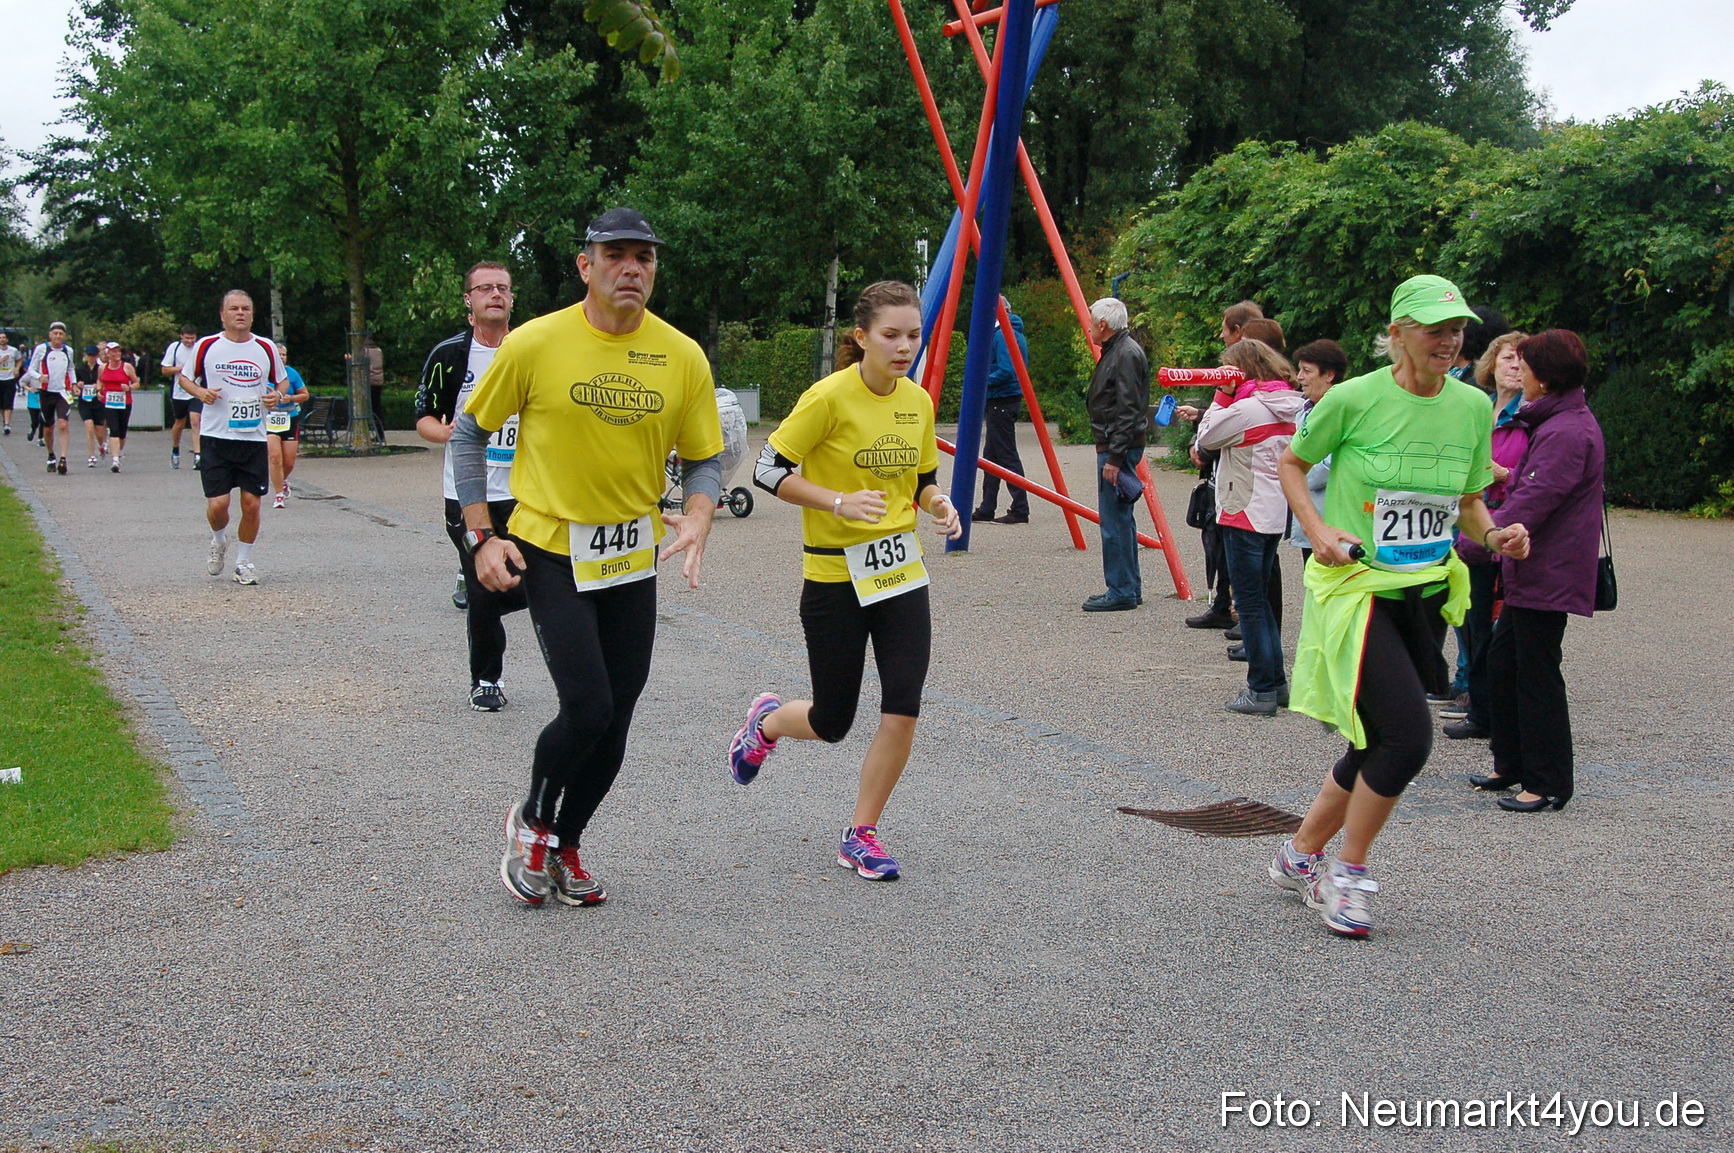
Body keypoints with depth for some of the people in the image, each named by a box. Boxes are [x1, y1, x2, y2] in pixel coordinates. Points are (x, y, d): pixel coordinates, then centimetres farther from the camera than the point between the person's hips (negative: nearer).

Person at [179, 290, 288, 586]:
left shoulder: (266, 348, 5)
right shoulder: (206, 346, 0)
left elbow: (282, 380, 19)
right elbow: (185, 376, 13)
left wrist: (278, 396, -3)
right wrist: (200, 392, -8)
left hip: (254, 437, 2)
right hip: (215, 437, -2)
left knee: (251, 504, 0)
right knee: (217, 504, -8)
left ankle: (243, 562, 19)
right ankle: (219, 541, 26)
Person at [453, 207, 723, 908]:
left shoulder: (683, 356, -3)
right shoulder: (534, 344, -10)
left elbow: (703, 460, 6)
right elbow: (468, 435, 0)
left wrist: (698, 517, -16)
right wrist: (482, 537, -7)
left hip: (633, 557, 4)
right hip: (550, 550, -4)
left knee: (614, 724, 8)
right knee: (587, 707, -14)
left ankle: (565, 844, 31)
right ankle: (532, 819, 16)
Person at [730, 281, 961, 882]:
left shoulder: (918, 401, 4)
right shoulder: (830, 396, -14)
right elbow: (768, 470, -13)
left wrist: (938, 504, -4)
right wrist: (840, 502, -24)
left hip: (902, 571, 5)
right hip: (834, 576, -5)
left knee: (903, 710, -6)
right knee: (831, 723, 5)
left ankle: (861, 836, 11)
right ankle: (765, 721, 41)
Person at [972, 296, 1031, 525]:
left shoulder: (1002, 335, -15)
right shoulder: (1015, 333, 16)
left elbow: (1006, 371, -24)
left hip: (1001, 401, -11)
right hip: (1006, 398, 11)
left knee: (1007, 456, -7)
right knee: (991, 455, 13)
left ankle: (1020, 510, -5)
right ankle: (986, 510, 17)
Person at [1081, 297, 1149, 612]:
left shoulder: (1127, 354, -16)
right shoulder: (1115, 350, 17)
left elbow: (1128, 411, -21)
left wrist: (1115, 457, -22)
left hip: (1120, 448, -11)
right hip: (1112, 446, 11)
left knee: (1114, 521, -8)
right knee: (1120, 519, 14)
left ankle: (1122, 592, -4)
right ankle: (1129, 588, 20)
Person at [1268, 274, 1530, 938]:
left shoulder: (1473, 407, 3)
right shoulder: (1353, 399, -11)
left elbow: (1468, 502, 14)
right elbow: (1291, 465, 3)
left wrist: (1494, 535, -7)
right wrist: (1317, 531, -12)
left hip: (1425, 596, 6)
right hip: (1355, 588, -6)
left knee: (1380, 747, 10)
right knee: (1407, 737, -17)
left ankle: (1301, 856, 32)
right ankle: (1349, 874, 5)